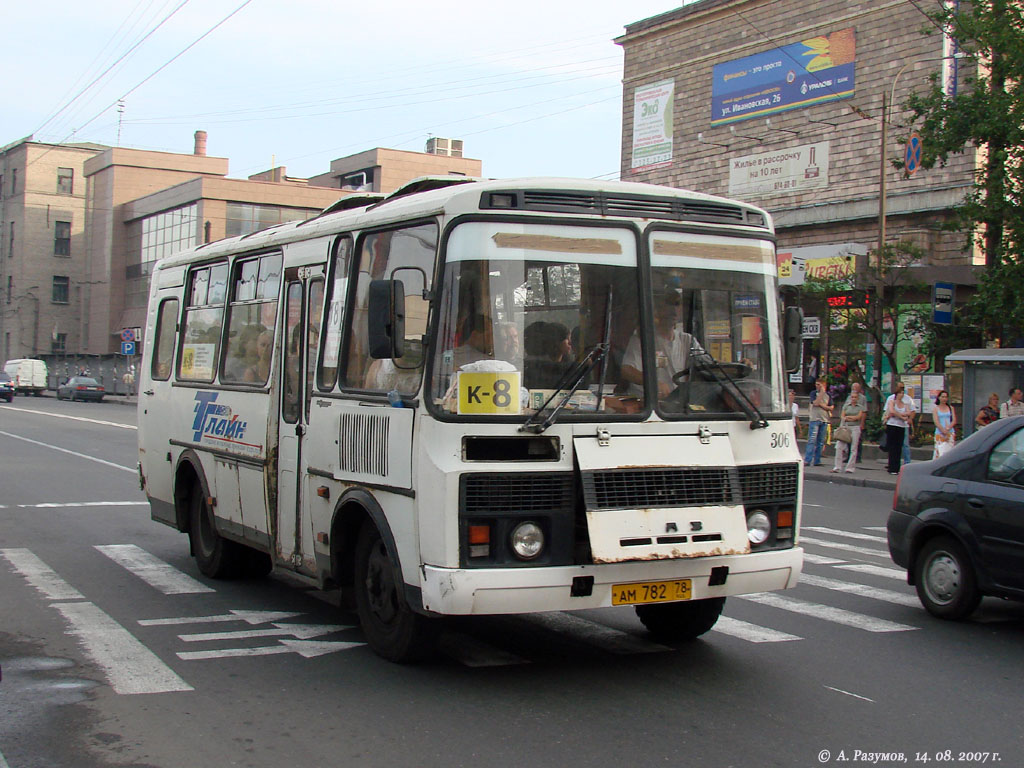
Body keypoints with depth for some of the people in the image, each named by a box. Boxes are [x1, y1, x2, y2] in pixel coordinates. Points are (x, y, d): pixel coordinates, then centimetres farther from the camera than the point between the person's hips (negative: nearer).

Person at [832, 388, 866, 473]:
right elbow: (842, 416, 4)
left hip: (855, 428, -2)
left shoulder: (861, 407, 6)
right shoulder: (846, 405, 12)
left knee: (853, 448, -2)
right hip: (845, 427, 2)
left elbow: (858, 417, -4)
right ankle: (837, 467, -4)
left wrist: (847, 417, -2)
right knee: (839, 446, -7)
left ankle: (850, 467, 4)